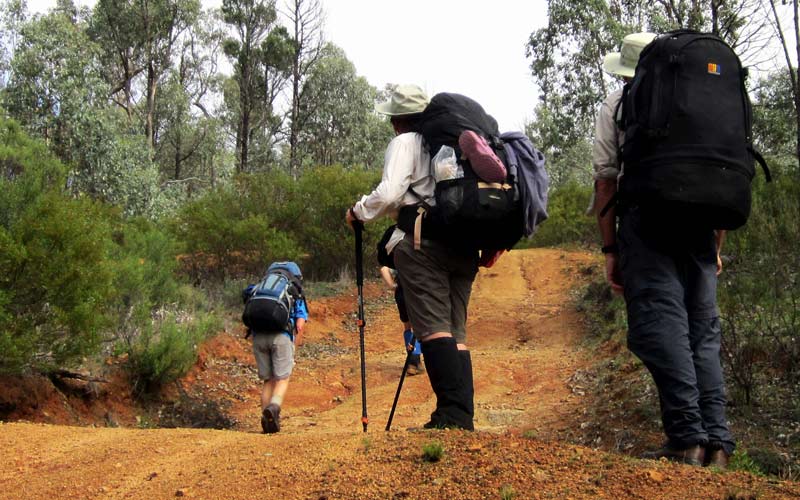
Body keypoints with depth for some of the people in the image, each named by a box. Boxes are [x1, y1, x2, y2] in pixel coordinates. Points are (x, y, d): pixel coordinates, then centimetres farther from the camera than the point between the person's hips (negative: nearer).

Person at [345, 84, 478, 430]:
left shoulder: (404, 143, 3)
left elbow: (388, 193, -11)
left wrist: (358, 213, 5)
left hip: (421, 241, -7)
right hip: (464, 244, 7)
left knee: (433, 327, -12)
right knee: (456, 332, 6)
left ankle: (451, 414, -22)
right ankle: (464, 415, -2)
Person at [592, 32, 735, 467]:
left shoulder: (618, 104, 14)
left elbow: (605, 180, 6)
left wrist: (609, 250, 7)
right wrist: (716, 247, 26)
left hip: (646, 217, -4)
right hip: (700, 222, 4)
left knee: (659, 326, -9)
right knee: (703, 333, 6)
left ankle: (687, 439, -18)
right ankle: (716, 442, 1)